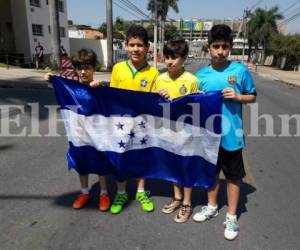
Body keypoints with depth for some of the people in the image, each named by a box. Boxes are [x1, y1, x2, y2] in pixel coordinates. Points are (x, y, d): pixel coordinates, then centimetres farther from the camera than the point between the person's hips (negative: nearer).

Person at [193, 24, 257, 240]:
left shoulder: (240, 70, -6)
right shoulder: (201, 75, 0)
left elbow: (253, 96, 3)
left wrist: (237, 96, -16)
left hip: (231, 134, -2)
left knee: (233, 176, 10)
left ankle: (232, 217, 28)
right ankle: (212, 207, 40)